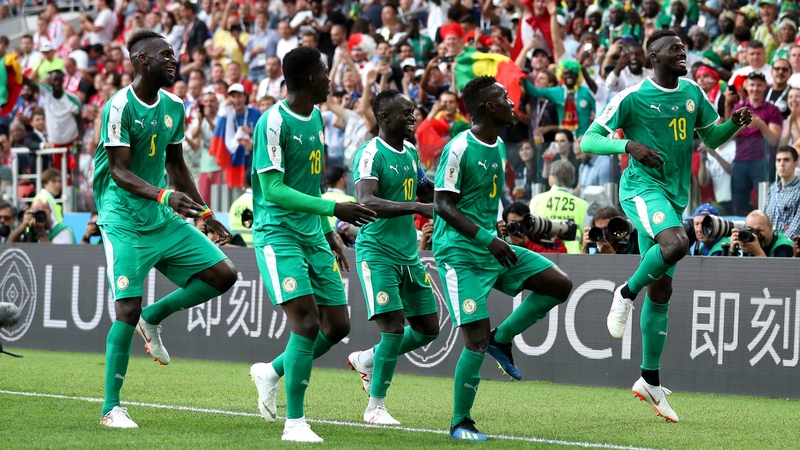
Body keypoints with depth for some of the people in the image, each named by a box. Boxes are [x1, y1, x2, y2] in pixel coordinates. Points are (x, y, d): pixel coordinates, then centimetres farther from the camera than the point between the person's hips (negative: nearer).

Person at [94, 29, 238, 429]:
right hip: (125, 222, -7)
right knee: (127, 309, -12)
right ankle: (111, 408, -2)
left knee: (223, 274, -3)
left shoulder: (173, 107, 9)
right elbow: (119, 171, -19)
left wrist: (204, 214, 19)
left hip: (164, 218, 7)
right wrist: (165, 196, -33)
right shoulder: (119, 107, -14)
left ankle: (154, 317, 15)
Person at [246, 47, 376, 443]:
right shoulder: (274, 123, -15)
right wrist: (333, 208, -25)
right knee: (307, 322, -17)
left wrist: (328, 233, 23)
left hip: (312, 234, 8)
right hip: (277, 232, -8)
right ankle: (294, 423, -9)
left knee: (337, 325, 5)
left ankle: (272, 372, 28)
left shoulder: (315, 118, 12)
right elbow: (273, 189, -20)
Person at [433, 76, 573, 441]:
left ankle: (502, 338, 9)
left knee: (559, 285, -1)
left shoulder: (498, 146, 11)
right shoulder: (459, 149, -15)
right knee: (477, 341, -12)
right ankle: (460, 423, 2)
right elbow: (442, 205, -18)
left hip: (493, 248, 8)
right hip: (461, 255, -8)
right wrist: (486, 238, -24)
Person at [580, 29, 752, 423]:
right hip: (642, 187, -6)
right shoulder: (632, 97, -8)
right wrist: (628, 145, -24)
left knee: (661, 291, 8)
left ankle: (650, 380, 14)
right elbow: (588, 141, -7)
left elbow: (711, 138, 22)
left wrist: (736, 123, 0)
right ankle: (626, 293, -9)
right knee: (677, 243, -36)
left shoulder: (692, 93, 10)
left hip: (675, 195, 6)